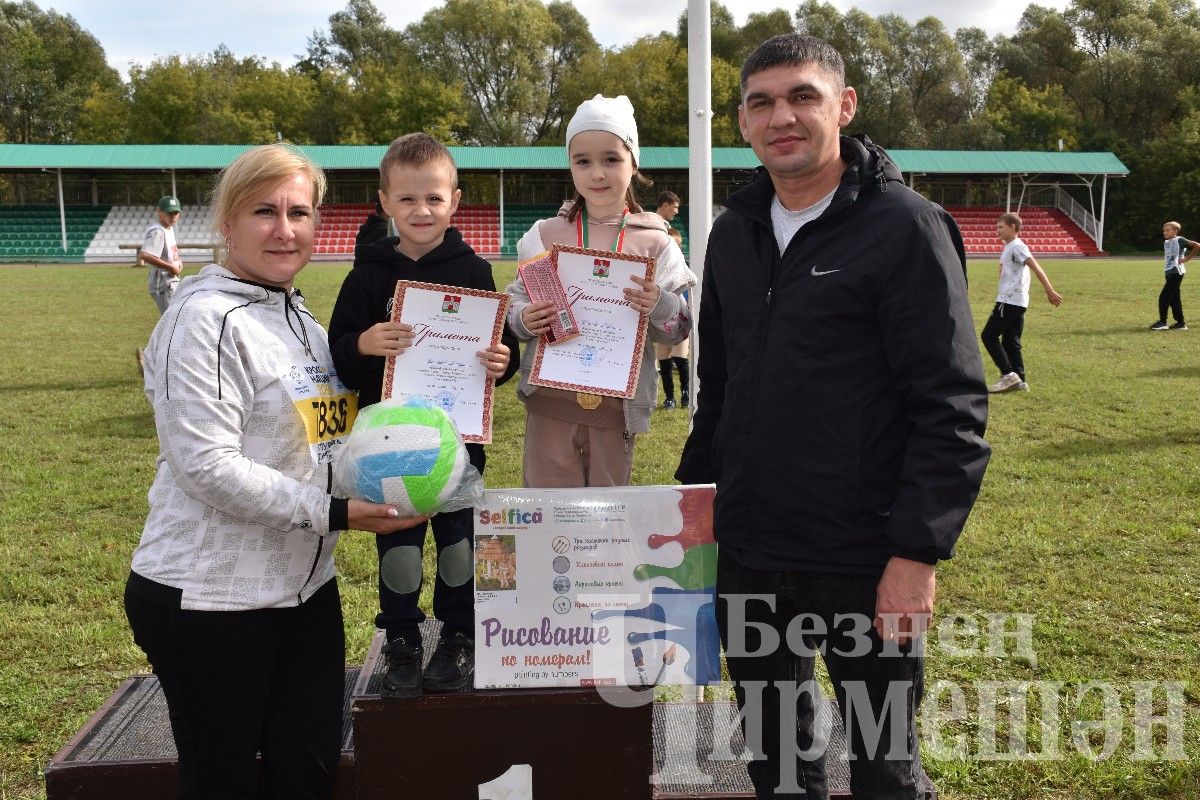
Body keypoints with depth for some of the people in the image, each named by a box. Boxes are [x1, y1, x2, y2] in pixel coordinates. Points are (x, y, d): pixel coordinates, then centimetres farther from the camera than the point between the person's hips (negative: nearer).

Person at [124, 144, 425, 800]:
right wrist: (333, 512, -22)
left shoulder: (299, 316, 10)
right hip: (210, 596, -7)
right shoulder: (205, 319, -15)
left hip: (306, 584, 7)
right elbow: (207, 465, -22)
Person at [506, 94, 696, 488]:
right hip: (550, 399, 0)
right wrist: (524, 320, -14)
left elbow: (681, 328, 2)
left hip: (617, 406, 0)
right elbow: (515, 303, 8)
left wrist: (659, 306, -19)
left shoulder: (655, 242, 0)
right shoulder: (545, 234, 3)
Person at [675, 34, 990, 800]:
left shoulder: (904, 227, -10)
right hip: (747, 556, 5)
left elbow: (952, 408, -14)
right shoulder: (734, 231, 8)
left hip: (864, 561, -5)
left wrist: (917, 550, -18)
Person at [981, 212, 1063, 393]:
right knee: (1011, 341, 10)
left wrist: (1049, 291, -24)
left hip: (1010, 301, -10)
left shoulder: (1017, 247, -11)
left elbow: (1036, 267, -18)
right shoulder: (1009, 247, 19)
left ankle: (1008, 374, -11)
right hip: (1016, 302, 10)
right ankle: (1019, 381, 10)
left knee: (989, 335, -8)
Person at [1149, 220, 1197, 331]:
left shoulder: (1179, 240, -9)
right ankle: (1180, 323, 15)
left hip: (1176, 272, -9)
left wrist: (1186, 259, -13)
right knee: (1174, 298, 10)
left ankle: (1162, 322, -8)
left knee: (1164, 297, -12)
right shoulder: (1166, 242, 15)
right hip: (1169, 272, 9)